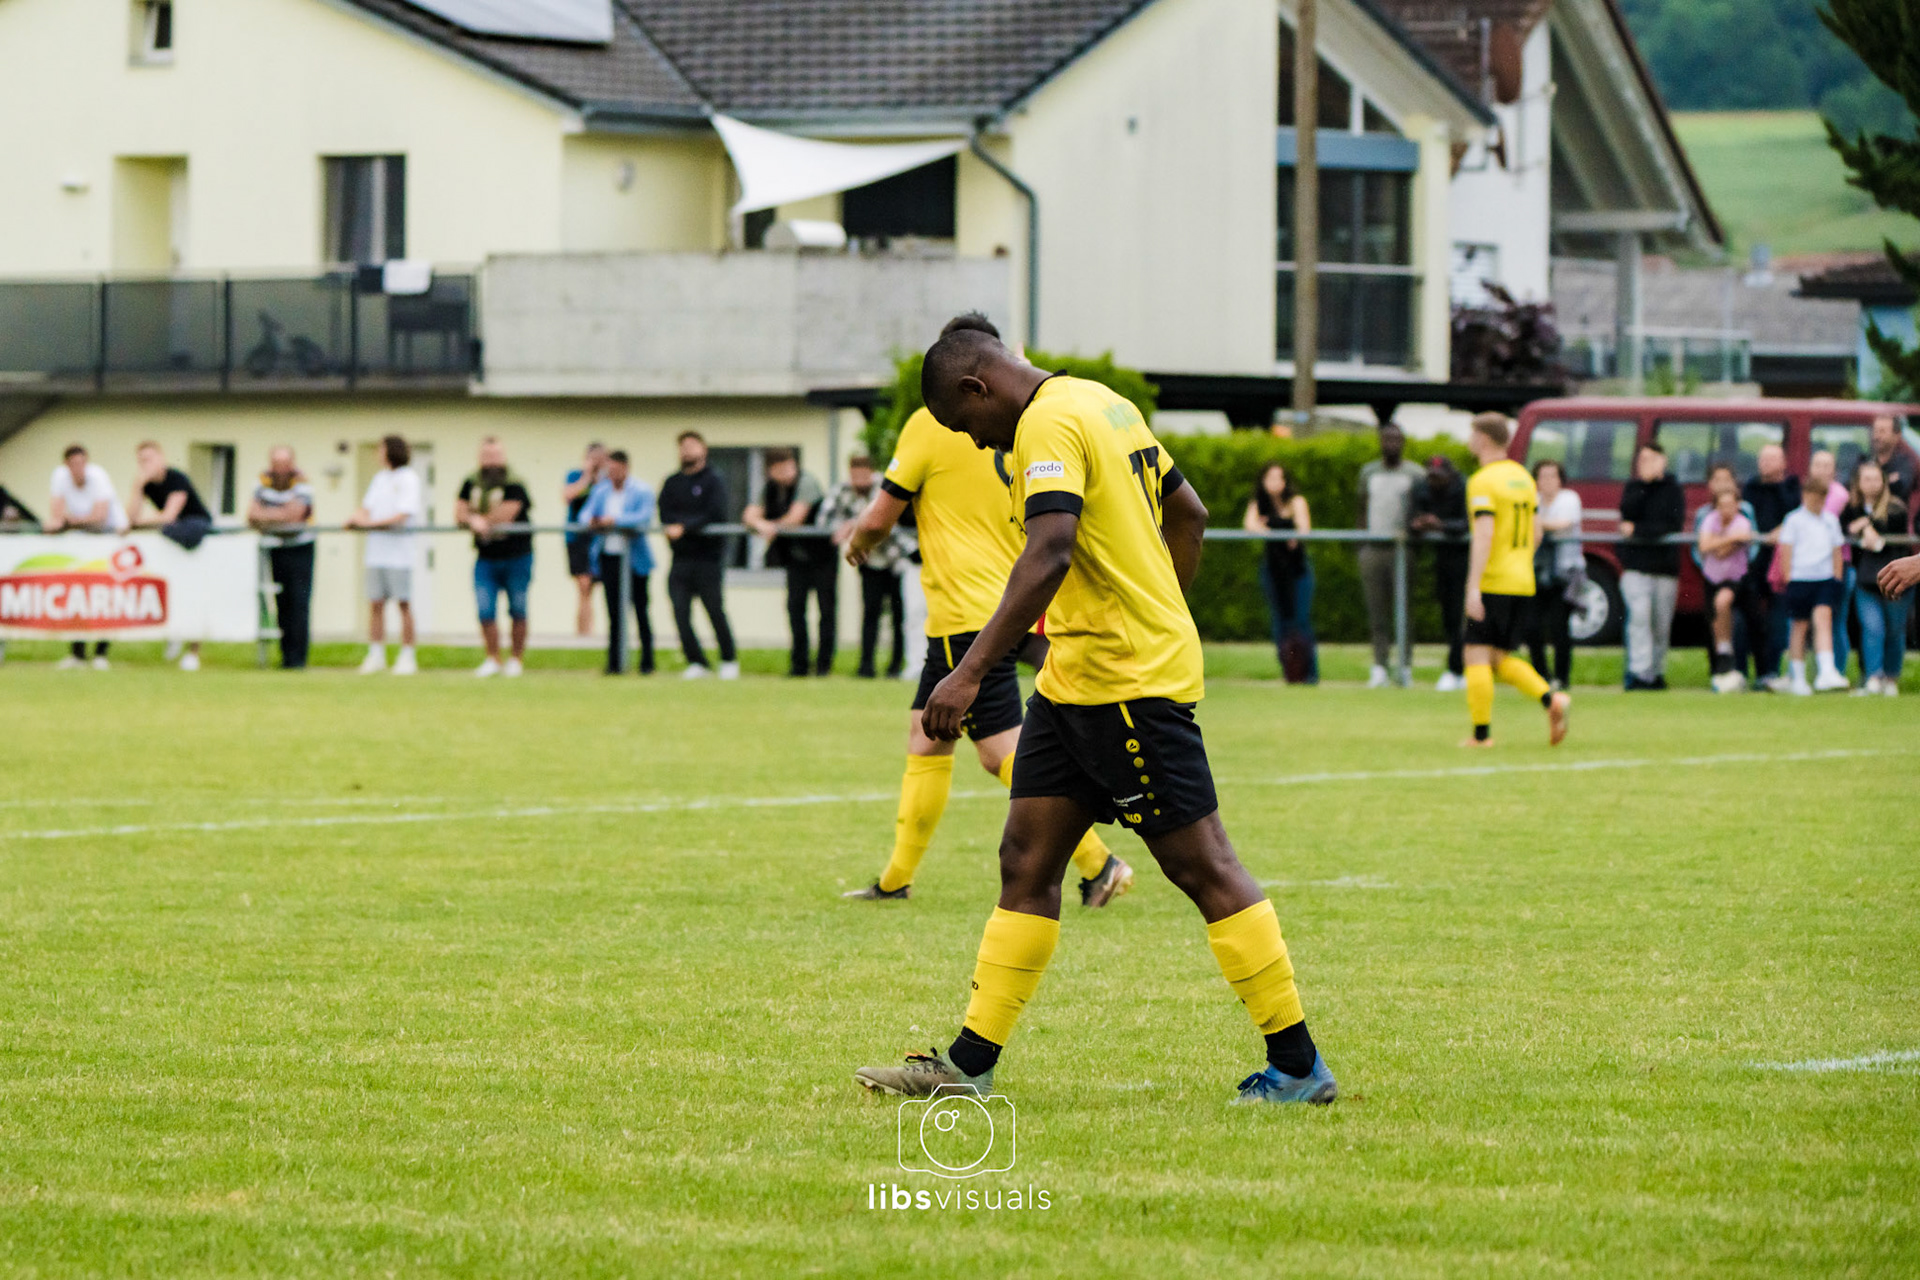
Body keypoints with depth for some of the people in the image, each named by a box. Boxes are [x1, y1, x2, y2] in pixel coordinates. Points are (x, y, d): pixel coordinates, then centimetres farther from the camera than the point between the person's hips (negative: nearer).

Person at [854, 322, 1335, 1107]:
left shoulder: (1048, 425, -15)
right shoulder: (1104, 406, 15)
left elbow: (1050, 553, -29)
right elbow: (1188, 514, 24)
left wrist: (970, 672, -33)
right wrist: (1162, 618, 27)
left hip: (1128, 685, -10)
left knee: (1203, 869, -5)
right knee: (1027, 862, 8)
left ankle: (1298, 1066, -1)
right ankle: (971, 1063, 9)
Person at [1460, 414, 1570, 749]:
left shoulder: (1483, 482, -11)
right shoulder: (1523, 477, 14)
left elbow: (1484, 536, -20)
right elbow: (1536, 532, 19)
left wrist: (1473, 587, -23)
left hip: (1493, 583, -8)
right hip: (1523, 583, 8)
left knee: (1477, 656, -1)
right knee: (1501, 659, 14)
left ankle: (1481, 733, -3)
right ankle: (1551, 700, -5)